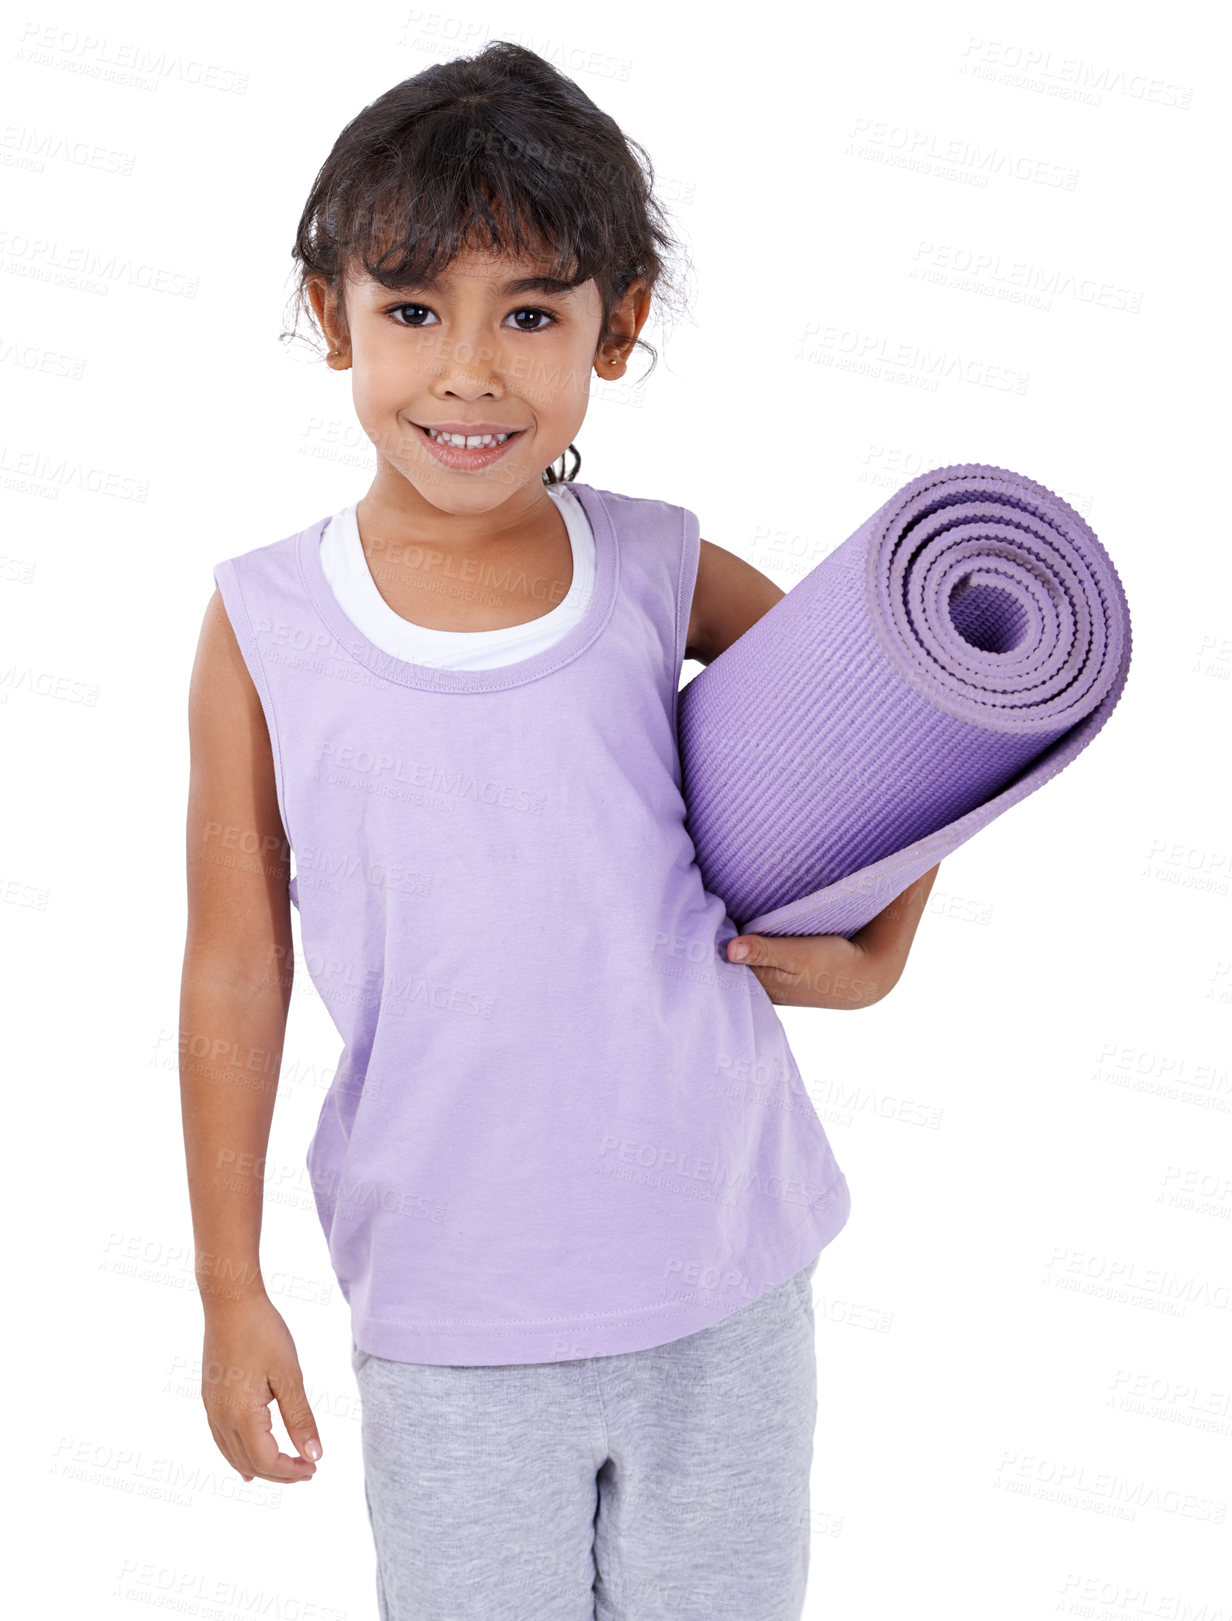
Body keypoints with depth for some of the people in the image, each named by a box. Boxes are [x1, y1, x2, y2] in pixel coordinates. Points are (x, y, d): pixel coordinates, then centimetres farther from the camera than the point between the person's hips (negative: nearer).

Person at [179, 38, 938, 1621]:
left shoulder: (663, 576, -5)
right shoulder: (263, 626, -8)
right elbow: (238, 969, -2)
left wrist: (872, 955, -1)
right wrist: (231, 1293, 2)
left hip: (727, 1281, 2)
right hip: (450, 1322, -1)